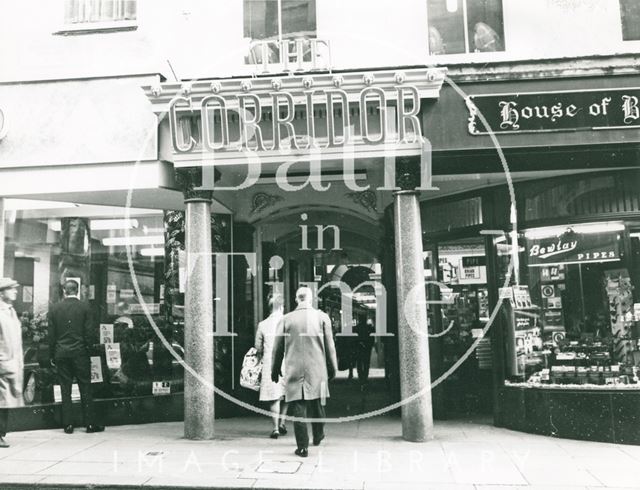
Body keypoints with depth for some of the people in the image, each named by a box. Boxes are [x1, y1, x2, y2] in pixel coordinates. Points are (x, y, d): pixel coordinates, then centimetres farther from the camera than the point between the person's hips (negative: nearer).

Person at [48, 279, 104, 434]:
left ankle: (68, 424, 10)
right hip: (80, 352, -2)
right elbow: (88, 332, -5)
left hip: (61, 353, 2)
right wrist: (89, 350, 6)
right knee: (85, 388, 4)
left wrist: (52, 356, 10)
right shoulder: (84, 307, -6)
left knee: (65, 390, 7)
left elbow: (51, 335, 3)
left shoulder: (54, 308, 0)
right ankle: (90, 424, 7)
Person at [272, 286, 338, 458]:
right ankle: (318, 436, 34)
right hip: (317, 370, 1)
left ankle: (303, 446, 1)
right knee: (317, 404, 17)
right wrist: (333, 368, 12)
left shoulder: (286, 319, 2)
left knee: (298, 407, 1)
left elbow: (278, 348, 5)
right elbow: (329, 346, 3)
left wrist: (275, 370, 16)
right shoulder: (322, 317, 1)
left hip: (293, 370, -1)